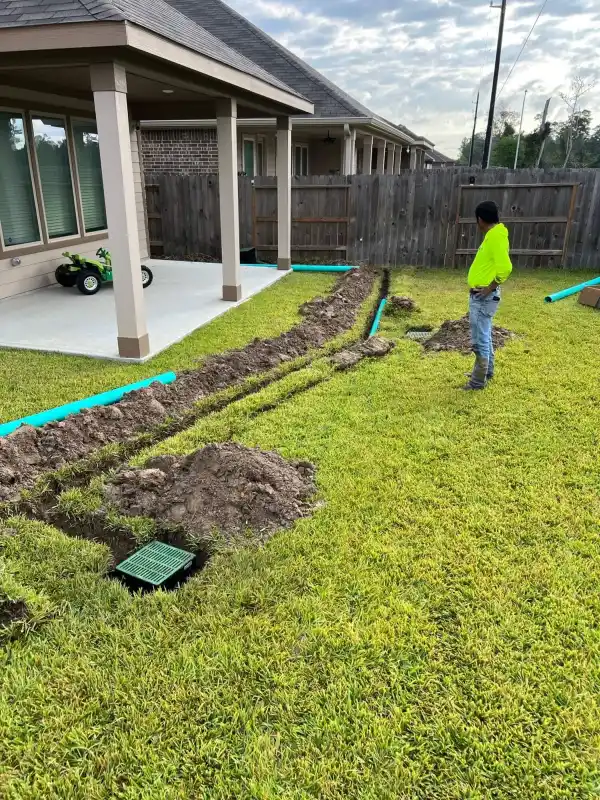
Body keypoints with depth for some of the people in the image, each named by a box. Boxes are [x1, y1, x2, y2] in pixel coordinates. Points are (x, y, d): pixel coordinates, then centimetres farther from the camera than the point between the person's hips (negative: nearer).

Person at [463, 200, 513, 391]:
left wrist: (489, 288, -21)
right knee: (484, 337, 21)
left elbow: (505, 267, -30)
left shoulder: (495, 237, -19)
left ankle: (478, 381, 8)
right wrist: (484, 289, 14)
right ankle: (487, 371, 36)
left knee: (479, 340, -2)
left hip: (483, 298, -10)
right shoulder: (494, 235, 11)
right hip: (480, 296, 10)